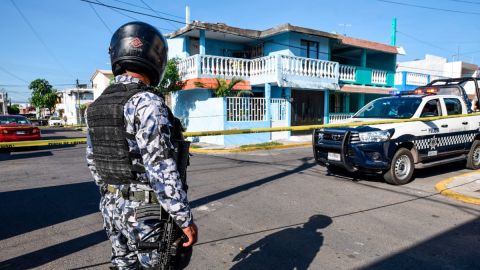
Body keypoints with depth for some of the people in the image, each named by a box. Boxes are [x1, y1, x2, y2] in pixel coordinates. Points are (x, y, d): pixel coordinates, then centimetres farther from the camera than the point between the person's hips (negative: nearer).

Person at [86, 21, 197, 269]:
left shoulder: (97, 106, 5)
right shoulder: (147, 102, -21)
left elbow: (93, 160, 13)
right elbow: (161, 169, -25)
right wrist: (185, 219, -18)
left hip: (112, 205, 7)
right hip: (146, 211, -7)